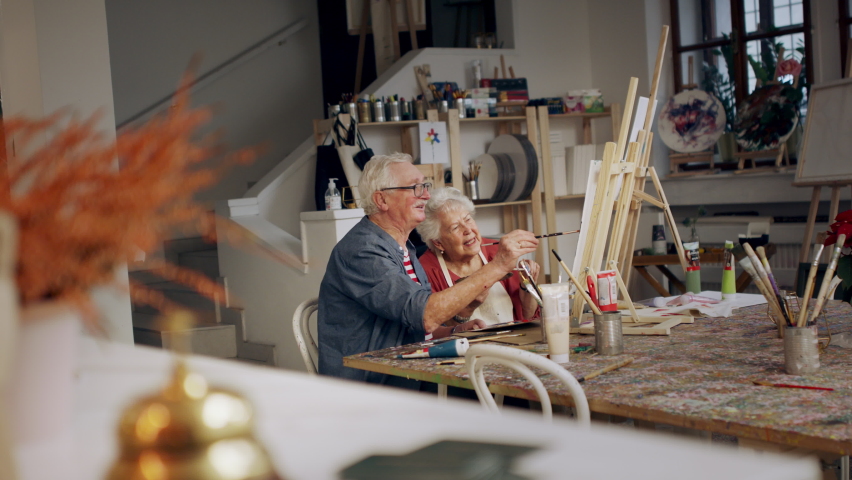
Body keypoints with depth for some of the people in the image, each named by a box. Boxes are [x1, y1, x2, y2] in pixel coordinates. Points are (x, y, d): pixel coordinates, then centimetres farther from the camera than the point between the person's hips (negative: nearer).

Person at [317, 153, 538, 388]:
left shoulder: (403, 248, 16)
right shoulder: (361, 251, -17)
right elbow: (426, 315, -28)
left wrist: (453, 331, 3)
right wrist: (497, 266, -27)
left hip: (406, 382, 9)